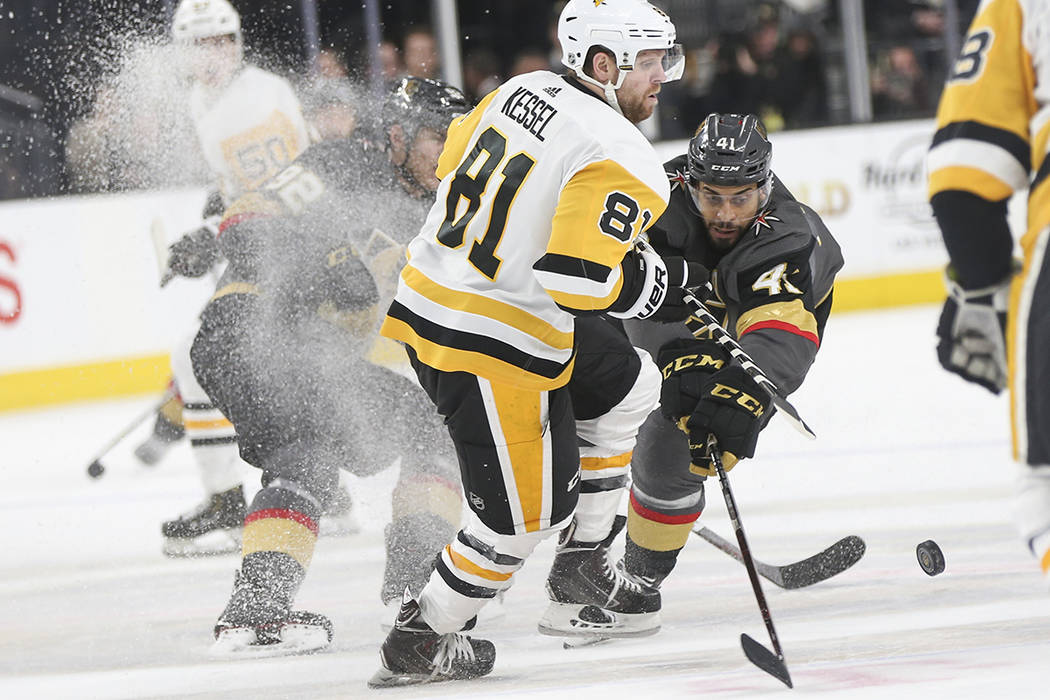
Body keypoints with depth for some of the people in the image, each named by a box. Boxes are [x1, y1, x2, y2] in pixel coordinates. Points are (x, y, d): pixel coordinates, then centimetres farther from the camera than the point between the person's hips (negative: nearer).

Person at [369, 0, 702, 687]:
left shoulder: (525, 88, 6)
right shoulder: (620, 161, -19)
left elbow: (455, 163, 20)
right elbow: (584, 279, -28)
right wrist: (666, 279, -10)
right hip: (493, 347, -10)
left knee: (626, 385, 24)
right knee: (526, 514, 3)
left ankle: (582, 571, 29)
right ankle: (418, 643, 13)